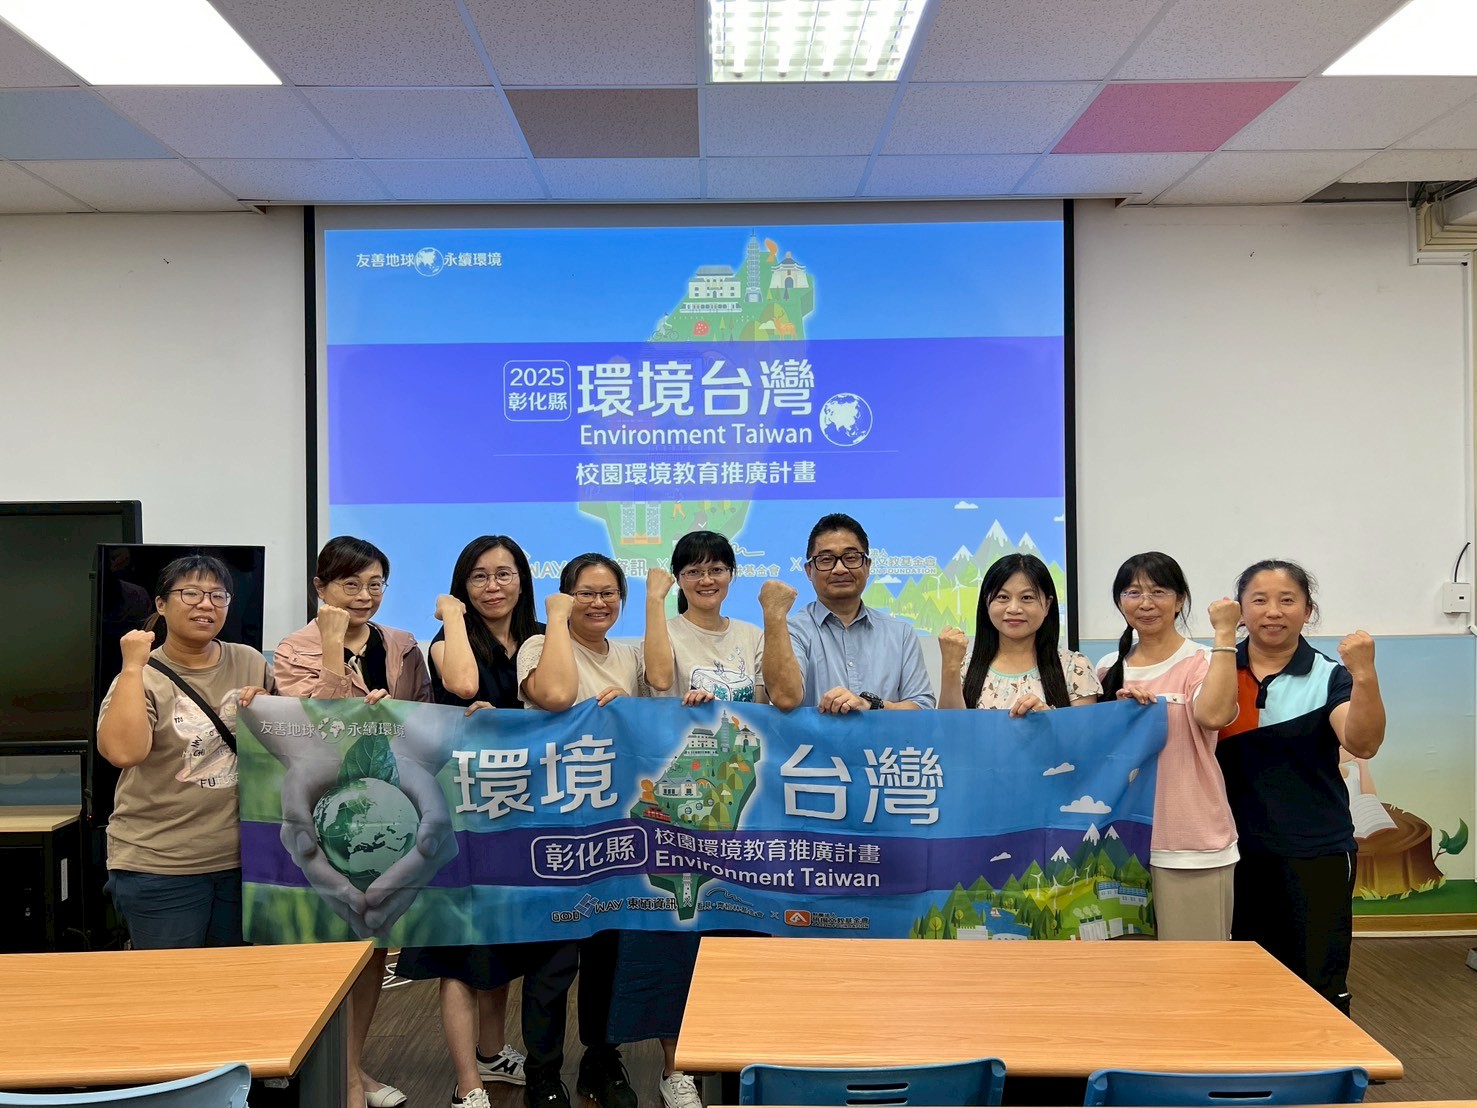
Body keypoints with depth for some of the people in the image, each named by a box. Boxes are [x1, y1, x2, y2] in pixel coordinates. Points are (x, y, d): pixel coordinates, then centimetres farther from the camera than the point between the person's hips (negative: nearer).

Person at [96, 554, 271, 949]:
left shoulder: (251, 663, 4)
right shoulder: (142, 676, -8)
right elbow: (123, 752, -27)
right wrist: (133, 666, -20)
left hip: (243, 857, 4)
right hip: (159, 868, -4)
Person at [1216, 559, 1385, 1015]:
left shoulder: (1329, 676, -5)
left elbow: (1362, 744, -19)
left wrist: (1364, 675, -35)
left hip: (1316, 852, -2)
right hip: (1239, 851, 3)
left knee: (1319, 985, 2)